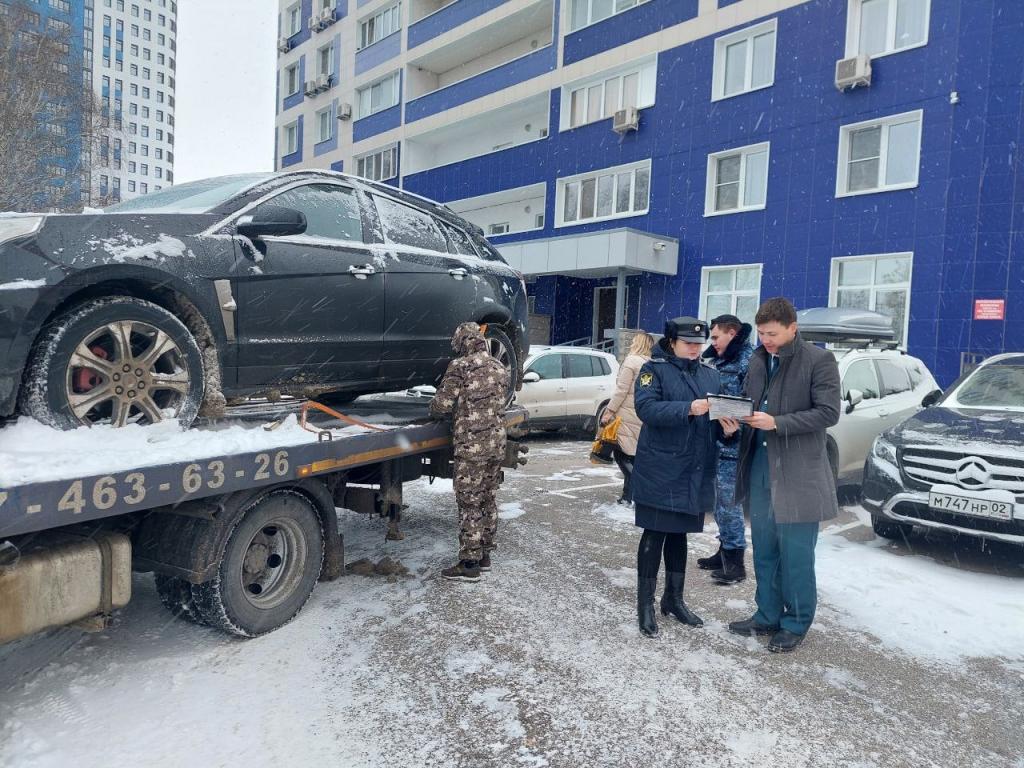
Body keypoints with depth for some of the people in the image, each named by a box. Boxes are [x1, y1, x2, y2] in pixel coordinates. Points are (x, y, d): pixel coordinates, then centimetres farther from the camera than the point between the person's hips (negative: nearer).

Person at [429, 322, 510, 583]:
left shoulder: (460, 366, -10)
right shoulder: (500, 368, 13)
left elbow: (442, 405, -11)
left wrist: (434, 406, 11)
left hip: (471, 446, -7)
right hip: (497, 444, 8)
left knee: (470, 505, -1)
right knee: (488, 500, 15)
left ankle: (469, 564, 4)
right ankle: (484, 555, 25)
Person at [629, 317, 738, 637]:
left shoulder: (709, 374, 13)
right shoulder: (654, 369, -5)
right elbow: (646, 407, -19)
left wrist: (727, 426, -9)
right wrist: (689, 409, -29)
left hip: (694, 472, 6)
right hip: (660, 469, -6)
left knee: (679, 533, 16)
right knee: (655, 534, 0)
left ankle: (674, 598, 30)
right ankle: (645, 604, 12)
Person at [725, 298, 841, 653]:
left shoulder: (819, 360, -8)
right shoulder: (758, 360, 9)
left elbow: (828, 412, -14)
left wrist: (777, 422, -22)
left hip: (798, 473, -6)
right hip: (760, 467, 6)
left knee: (795, 555, 3)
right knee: (764, 551, 15)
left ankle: (796, 624, 21)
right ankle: (768, 615, 30)